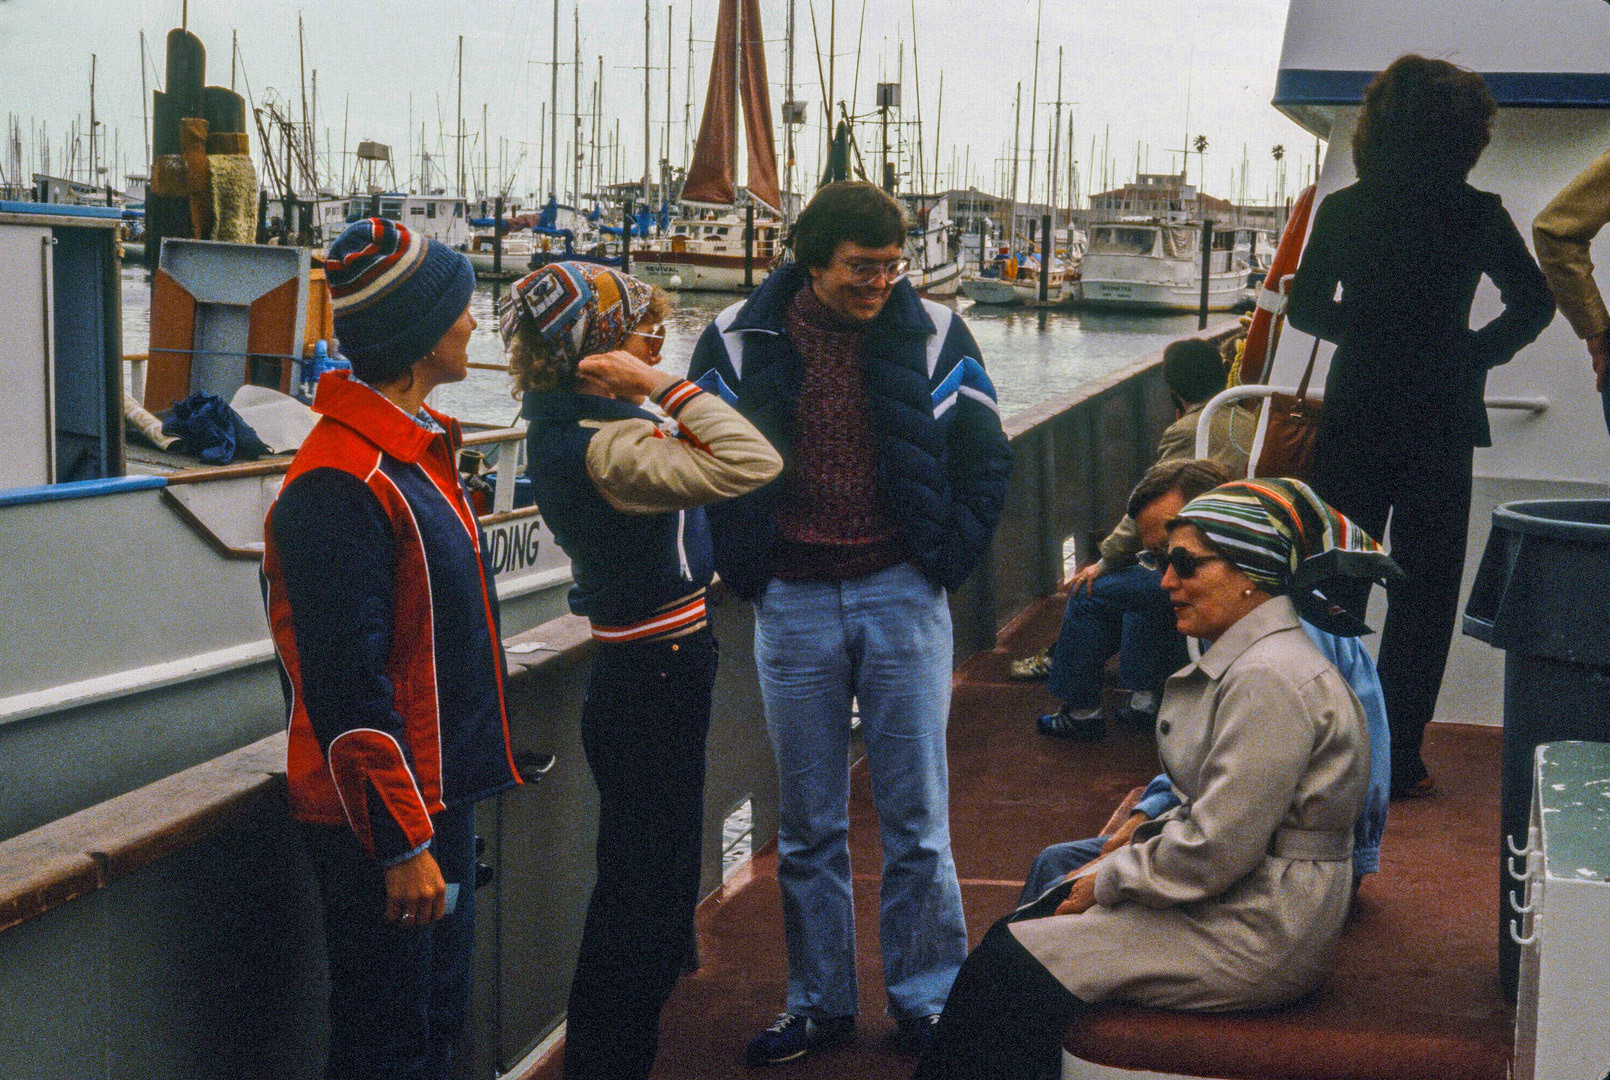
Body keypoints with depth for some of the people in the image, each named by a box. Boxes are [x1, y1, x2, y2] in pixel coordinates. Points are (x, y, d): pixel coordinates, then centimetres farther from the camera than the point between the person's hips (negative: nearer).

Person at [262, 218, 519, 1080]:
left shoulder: (418, 447, 11)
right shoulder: (339, 483, -22)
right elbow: (346, 685, -24)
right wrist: (402, 844, -23)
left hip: (436, 793, 10)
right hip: (380, 815, -10)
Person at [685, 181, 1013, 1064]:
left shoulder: (933, 336, -1)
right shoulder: (738, 341, -1)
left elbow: (986, 459, 9)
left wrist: (948, 558, 0)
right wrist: (740, 568, 1)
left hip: (902, 595, -1)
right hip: (792, 605, 1)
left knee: (916, 816, 4)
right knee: (808, 824, 9)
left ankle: (927, 996, 17)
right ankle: (819, 1002, 21)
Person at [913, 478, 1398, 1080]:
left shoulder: (1269, 681, -22)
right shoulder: (1245, 659, 12)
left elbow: (1216, 851, -24)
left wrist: (1111, 882, -10)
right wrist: (1117, 862, 8)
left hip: (1259, 938, -10)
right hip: (1235, 902, 10)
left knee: (1012, 967, -12)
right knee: (1018, 930, 7)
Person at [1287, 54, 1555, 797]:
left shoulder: (1342, 211, -4)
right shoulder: (1479, 215, -6)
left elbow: (1305, 309, 3)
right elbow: (1534, 303, 4)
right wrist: (1475, 352, 12)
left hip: (1352, 422, 1)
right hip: (1441, 427, -1)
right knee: (1423, 596, 7)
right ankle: (1394, 758, 10)